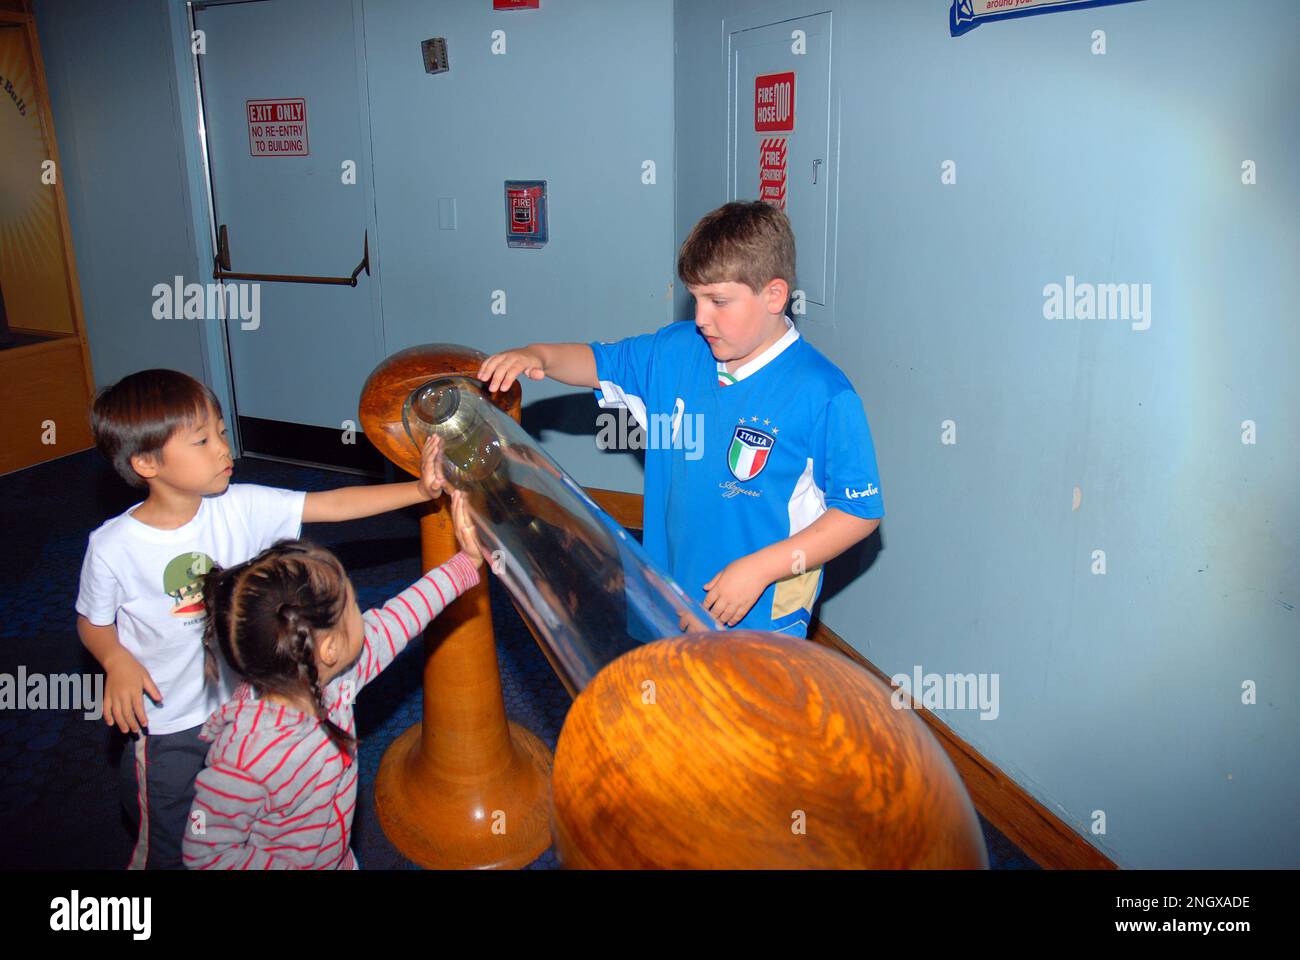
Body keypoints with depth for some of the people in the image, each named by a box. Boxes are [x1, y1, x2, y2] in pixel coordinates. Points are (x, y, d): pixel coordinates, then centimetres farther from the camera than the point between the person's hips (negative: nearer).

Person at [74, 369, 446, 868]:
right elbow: (93, 621, -3)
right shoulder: (113, 546, -20)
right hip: (166, 723, -2)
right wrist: (117, 661, -24)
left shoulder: (240, 507, -15)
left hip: (244, 703, 3)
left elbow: (332, 504, -18)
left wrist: (419, 489, -27)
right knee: (167, 847, 18)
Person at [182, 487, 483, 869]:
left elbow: (392, 622, -8)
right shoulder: (246, 759, -38)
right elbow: (204, 853, -25)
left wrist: (466, 562, -5)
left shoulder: (330, 677, -18)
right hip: (288, 864, -6)